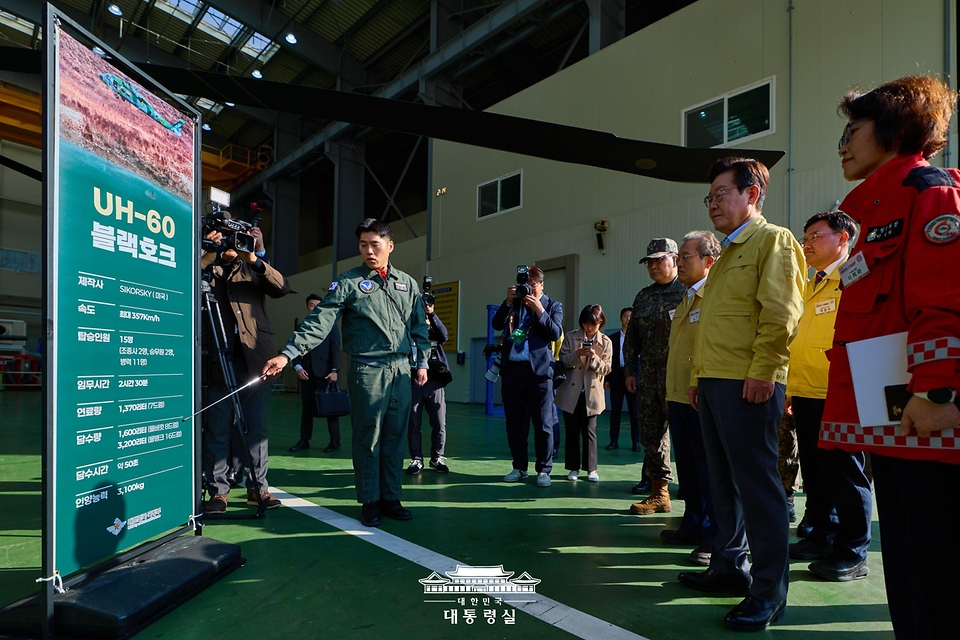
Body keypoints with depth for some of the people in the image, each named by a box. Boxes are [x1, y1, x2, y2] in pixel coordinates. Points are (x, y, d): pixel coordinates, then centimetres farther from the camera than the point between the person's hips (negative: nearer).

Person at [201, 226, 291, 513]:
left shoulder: (252, 269, 15)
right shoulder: (207, 268, 13)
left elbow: (283, 288, -3)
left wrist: (253, 259, -12)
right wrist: (208, 257, -13)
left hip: (255, 357, 1)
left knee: (256, 427, 5)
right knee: (218, 428, 2)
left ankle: (257, 487, 13)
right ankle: (218, 490, 11)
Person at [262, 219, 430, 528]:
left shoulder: (407, 283, 10)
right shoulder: (348, 282, -2)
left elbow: (419, 326, 15)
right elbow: (319, 321, -10)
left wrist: (422, 362, 11)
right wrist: (288, 354, -19)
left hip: (401, 370, 4)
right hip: (367, 371, -3)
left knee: (395, 437, 9)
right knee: (368, 439, 4)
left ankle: (391, 498, 23)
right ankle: (370, 501, 18)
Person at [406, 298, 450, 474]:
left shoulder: (435, 326, 14)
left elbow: (444, 336, -8)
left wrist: (432, 315, -15)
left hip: (435, 381, 2)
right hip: (413, 381, -2)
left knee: (439, 424, 1)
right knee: (414, 423, 3)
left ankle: (437, 458, 15)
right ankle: (416, 459, 13)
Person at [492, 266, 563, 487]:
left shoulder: (553, 306, 9)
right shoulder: (513, 303, 16)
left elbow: (555, 334, -5)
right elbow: (496, 325, 3)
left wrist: (539, 310, -12)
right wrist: (508, 302, -6)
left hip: (539, 370, -3)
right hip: (512, 369, 3)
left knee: (543, 424, -2)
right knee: (514, 423, 9)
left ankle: (544, 470, 8)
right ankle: (519, 467, 21)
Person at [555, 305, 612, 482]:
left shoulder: (605, 342, 2)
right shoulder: (571, 337, 1)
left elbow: (606, 368, -2)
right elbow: (562, 360, -2)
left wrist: (594, 358, -20)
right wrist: (577, 354, -20)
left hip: (592, 393, 0)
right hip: (571, 392, 1)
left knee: (589, 431, 3)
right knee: (572, 431, 7)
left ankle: (591, 468, 13)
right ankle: (574, 468, 16)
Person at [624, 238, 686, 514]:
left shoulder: (688, 291, -3)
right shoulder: (643, 296, 16)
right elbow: (632, 336, 18)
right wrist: (629, 370, 12)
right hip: (649, 376, 6)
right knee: (650, 434, 8)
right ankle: (659, 493, 19)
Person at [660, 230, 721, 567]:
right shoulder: (686, 299, 18)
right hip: (678, 397, 9)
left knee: (709, 467, 0)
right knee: (687, 466, 15)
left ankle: (715, 536, 11)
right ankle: (694, 524, 28)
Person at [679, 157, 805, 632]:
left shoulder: (773, 240, -3)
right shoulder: (726, 254, 23)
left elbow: (781, 312, -14)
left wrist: (762, 372, -19)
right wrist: (699, 375, 18)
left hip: (747, 383, -9)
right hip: (713, 382, 9)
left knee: (757, 484, -3)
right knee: (724, 481, 14)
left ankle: (769, 593, 9)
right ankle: (729, 567, 27)